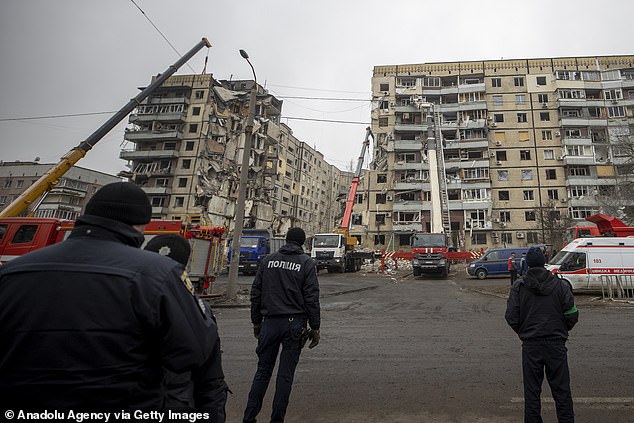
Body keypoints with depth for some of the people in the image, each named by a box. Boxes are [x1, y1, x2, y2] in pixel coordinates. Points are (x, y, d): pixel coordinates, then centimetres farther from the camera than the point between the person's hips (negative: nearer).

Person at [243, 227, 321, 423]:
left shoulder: (268, 260, 6)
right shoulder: (306, 263, -3)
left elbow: (256, 293, 8)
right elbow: (312, 298, -7)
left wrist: (256, 322, 15)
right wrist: (315, 327, -1)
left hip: (270, 322, 3)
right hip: (294, 324, -2)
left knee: (263, 370, 14)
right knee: (286, 374, 8)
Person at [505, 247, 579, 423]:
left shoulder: (518, 286, -5)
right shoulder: (561, 285, -3)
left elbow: (511, 317, -7)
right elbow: (572, 316, -1)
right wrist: (561, 330, 18)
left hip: (530, 344, -1)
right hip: (556, 343, 1)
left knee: (531, 391, 10)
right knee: (561, 390, 13)